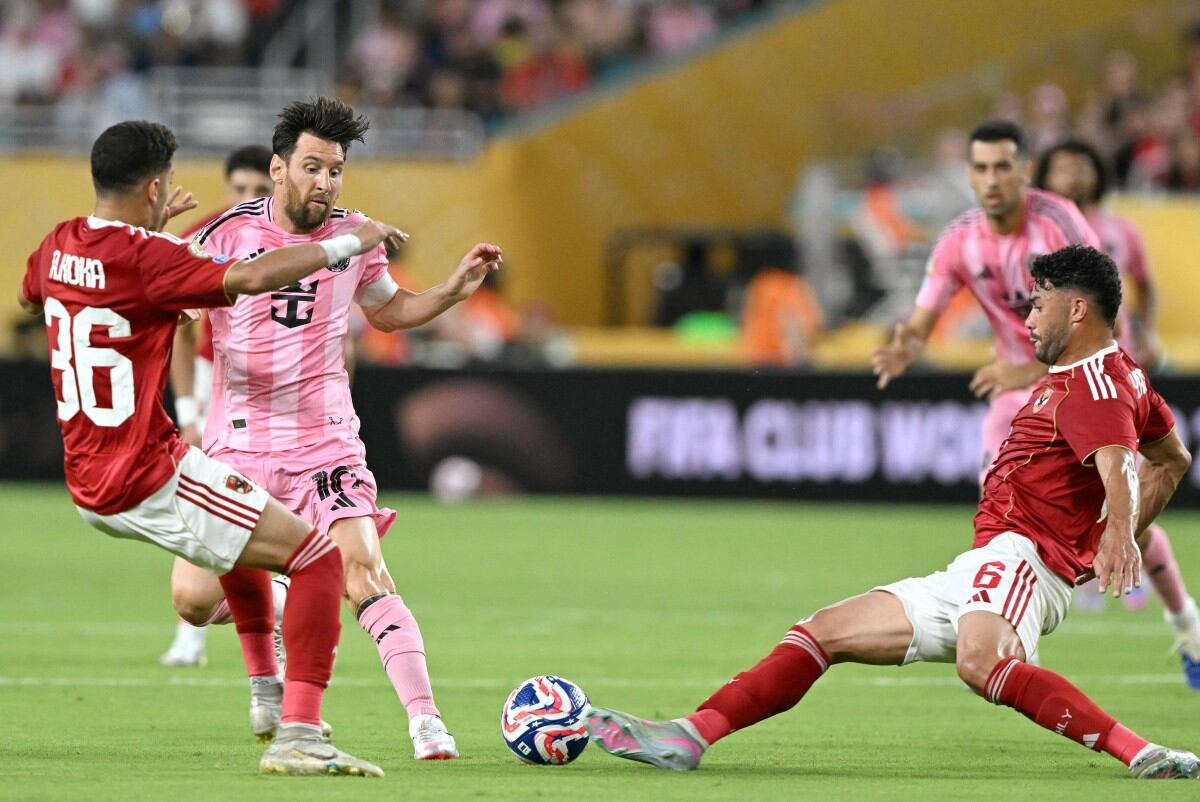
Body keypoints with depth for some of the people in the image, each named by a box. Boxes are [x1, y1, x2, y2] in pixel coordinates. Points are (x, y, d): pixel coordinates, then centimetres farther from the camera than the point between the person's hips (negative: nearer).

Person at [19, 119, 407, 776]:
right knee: (318, 560, -5)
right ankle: (296, 737, -15)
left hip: (87, 487, 9)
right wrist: (346, 243, -20)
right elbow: (249, 277, -33)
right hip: (151, 483, -9)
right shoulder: (143, 259, -19)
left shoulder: (59, 246, 6)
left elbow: (27, 298, 31)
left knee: (240, 517, 37)